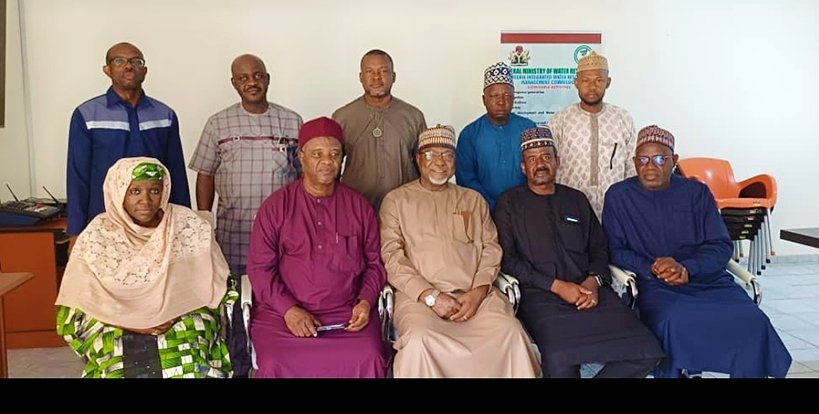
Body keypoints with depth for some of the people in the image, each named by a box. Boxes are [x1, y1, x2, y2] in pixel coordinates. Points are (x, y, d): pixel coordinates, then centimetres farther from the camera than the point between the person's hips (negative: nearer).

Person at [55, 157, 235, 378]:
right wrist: (130, 323, -13)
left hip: (182, 322, 0)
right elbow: (76, 311, 0)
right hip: (117, 329, 0)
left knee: (190, 370, -28)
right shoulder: (97, 236, -2)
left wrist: (174, 314, -12)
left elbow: (217, 287, 2)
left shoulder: (189, 226, -2)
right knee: (118, 370, -30)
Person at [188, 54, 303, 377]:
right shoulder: (218, 124, 3)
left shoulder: (292, 122, 3)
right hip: (233, 228, 0)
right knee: (233, 301, 9)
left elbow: (305, 173, 7)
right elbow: (205, 176, 6)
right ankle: (236, 367, 26)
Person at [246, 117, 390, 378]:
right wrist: (289, 309, -11)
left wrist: (366, 301, -4)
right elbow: (260, 266, 1)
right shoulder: (275, 206, 4)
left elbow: (375, 263, 13)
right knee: (277, 364, -27)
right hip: (283, 312, -1)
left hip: (348, 313, 1)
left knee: (367, 361, -24)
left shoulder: (359, 206, 10)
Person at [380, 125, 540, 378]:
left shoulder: (474, 200, 21)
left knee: (511, 333, -25)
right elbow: (391, 257, 0)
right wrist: (431, 295, -11)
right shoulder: (396, 200, 11)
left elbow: (491, 250, 13)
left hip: (474, 295, 3)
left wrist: (478, 292, -6)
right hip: (419, 296, -2)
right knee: (420, 339, -33)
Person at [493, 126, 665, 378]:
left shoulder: (576, 199, 21)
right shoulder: (509, 204, 8)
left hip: (588, 291, 4)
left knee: (646, 352, -18)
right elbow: (507, 260, -1)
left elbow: (599, 249, 19)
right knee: (560, 357, -35)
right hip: (540, 296, -4)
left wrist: (594, 281, -3)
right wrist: (556, 286, -10)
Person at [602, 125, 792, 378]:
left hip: (707, 279, 3)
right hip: (655, 286, -2)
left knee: (752, 321, -23)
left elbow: (721, 245, 6)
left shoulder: (697, 192, 12)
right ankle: (673, 370, -11)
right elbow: (615, 250, 2)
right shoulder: (619, 197, 7)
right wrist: (653, 269, -15)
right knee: (672, 321, -34)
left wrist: (686, 268, -13)